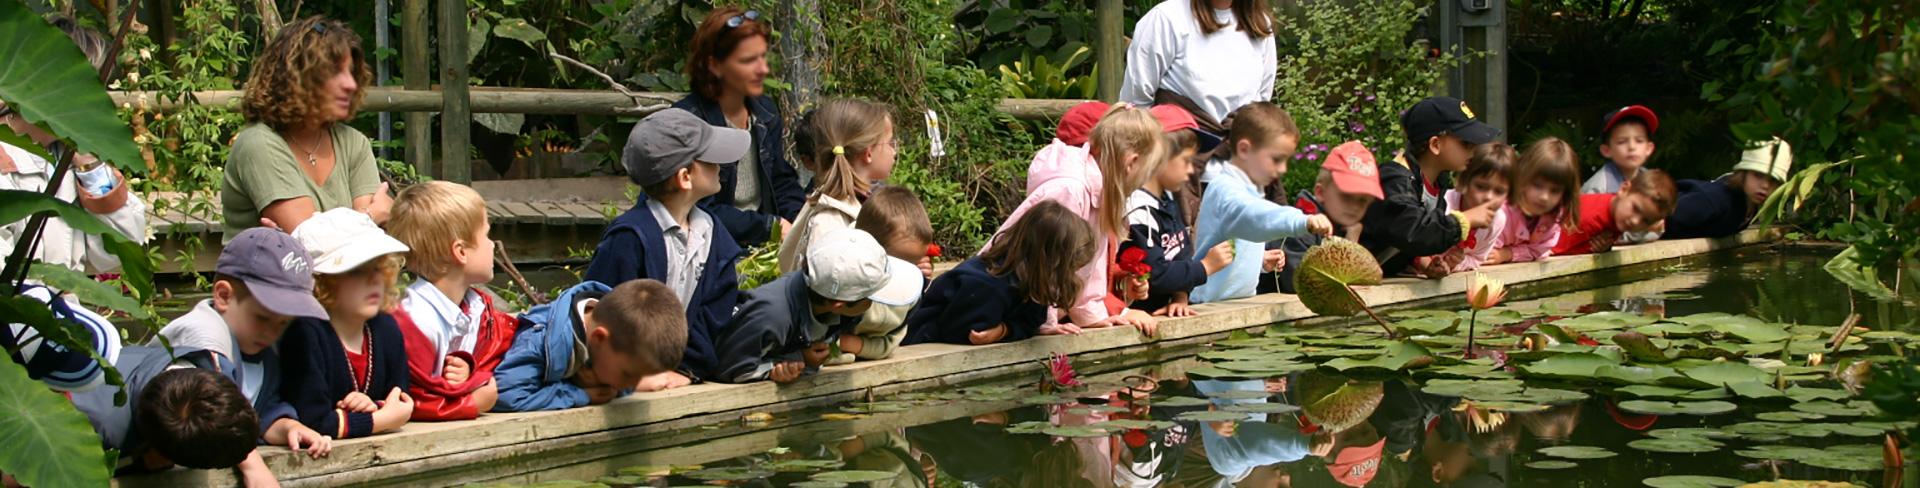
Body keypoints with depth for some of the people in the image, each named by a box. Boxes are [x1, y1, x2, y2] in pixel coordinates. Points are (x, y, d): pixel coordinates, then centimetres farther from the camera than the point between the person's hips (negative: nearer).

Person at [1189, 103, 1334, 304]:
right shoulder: (1223, 188, -14)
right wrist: (1304, 222, -47)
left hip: (1241, 298, 10)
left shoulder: (1248, 189, 18)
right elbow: (1252, 216, -36)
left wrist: (1262, 258, 12)